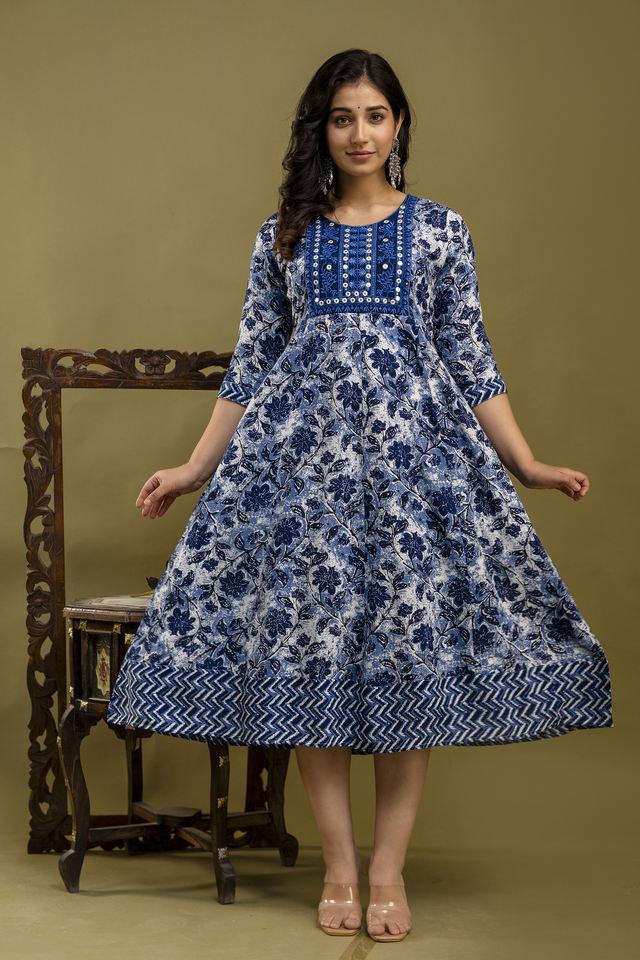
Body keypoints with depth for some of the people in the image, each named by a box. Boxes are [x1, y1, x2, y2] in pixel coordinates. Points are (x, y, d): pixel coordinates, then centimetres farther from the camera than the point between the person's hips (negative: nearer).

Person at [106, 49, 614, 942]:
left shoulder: (440, 228, 7)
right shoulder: (284, 234, 9)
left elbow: (472, 361, 7)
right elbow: (251, 364, 12)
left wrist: (527, 464, 0)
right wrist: (195, 468, 9)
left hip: (415, 447, -1)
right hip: (304, 451, 1)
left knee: (413, 642, -4)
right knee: (306, 641, -3)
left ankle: (389, 867, 5)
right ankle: (339, 863, 7)